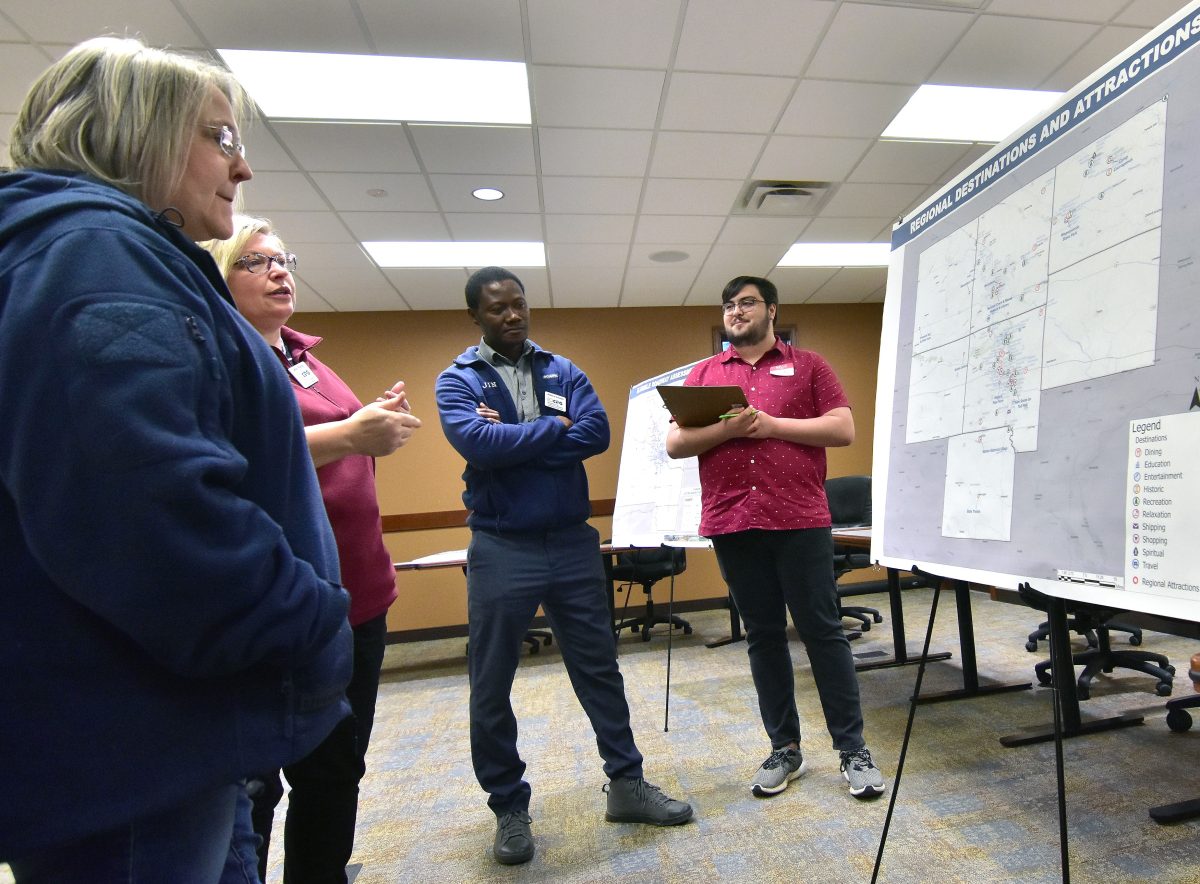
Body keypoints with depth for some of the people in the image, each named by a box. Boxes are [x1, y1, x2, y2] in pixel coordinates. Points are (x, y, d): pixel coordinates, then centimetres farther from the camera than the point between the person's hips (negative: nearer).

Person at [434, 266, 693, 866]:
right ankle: (509, 808, 32)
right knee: (492, 687, 10)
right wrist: (554, 428, -10)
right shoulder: (457, 380, 0)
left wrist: (513, 441, -14)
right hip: (501, 549, -2)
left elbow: (597, 432, -8)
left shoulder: (563, 371, 8)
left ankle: (627, 783, 33)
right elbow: (474, 442, -20)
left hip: (573, 542, 3)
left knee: (600, 669, 13)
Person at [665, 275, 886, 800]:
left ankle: (852, 749, 21)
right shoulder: (703, 374, 14)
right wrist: (724, 429, -12)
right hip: (732, 523, 2)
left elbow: (843, 429, -1)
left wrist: (771, 425, -10)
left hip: (800, 520, -2)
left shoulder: (807, 365, 9)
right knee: (763, 636, 11)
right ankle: (784, 748, 25)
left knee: (822, 631, 5)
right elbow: (675, 444, 6)